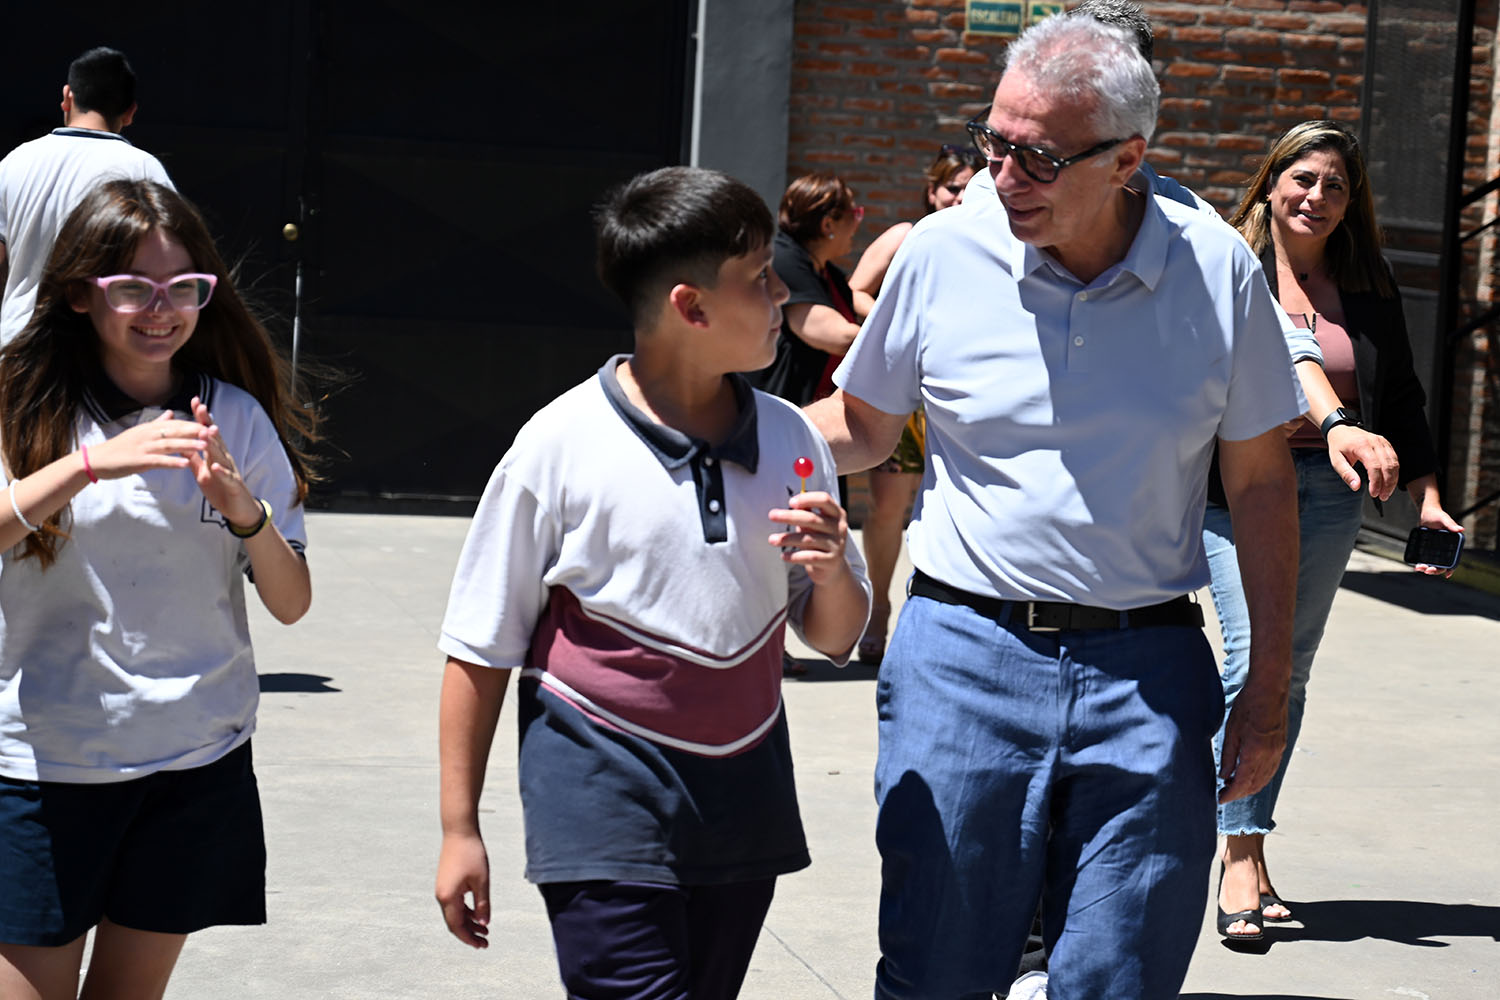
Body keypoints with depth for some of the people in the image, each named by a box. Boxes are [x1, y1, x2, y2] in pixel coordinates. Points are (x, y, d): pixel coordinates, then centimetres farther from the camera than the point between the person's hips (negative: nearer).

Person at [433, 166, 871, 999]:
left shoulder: (789, 440, 3)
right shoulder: (562, 444, -10)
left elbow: (835, 639, 13)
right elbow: (481, 648, -3)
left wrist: (832, 571, -10)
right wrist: (460, 829, -2)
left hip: (744, 796, 5)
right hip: (604, 796, -5)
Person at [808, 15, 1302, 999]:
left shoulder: (1218, 272, -3)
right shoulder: (943, 251, -3)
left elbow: (1261, 481, 5)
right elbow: (862, 424, 12)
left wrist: (1270, 688, 4)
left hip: (1148, 668, 0)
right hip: (966, 650, 0)